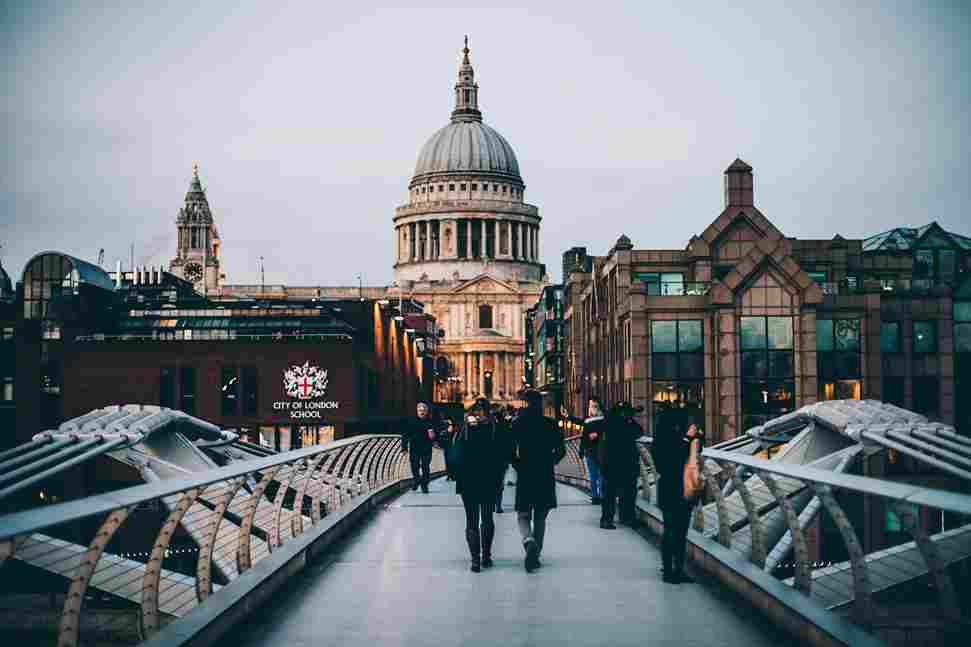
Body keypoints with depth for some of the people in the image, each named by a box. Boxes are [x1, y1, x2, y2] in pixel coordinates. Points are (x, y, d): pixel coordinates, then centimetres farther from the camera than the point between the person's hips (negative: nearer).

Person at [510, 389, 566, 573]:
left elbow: (510, 451, -7)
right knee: (540, 517, 13)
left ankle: (529, 540, -23)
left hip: (524, 475, -2)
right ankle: (535, 555, 13)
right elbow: (561, 450, -1)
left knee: (523, 515, 6)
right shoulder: (550, 425, 0)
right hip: (546, 477, 2)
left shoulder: (518, 424, -4)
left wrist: (518, 466, 8)